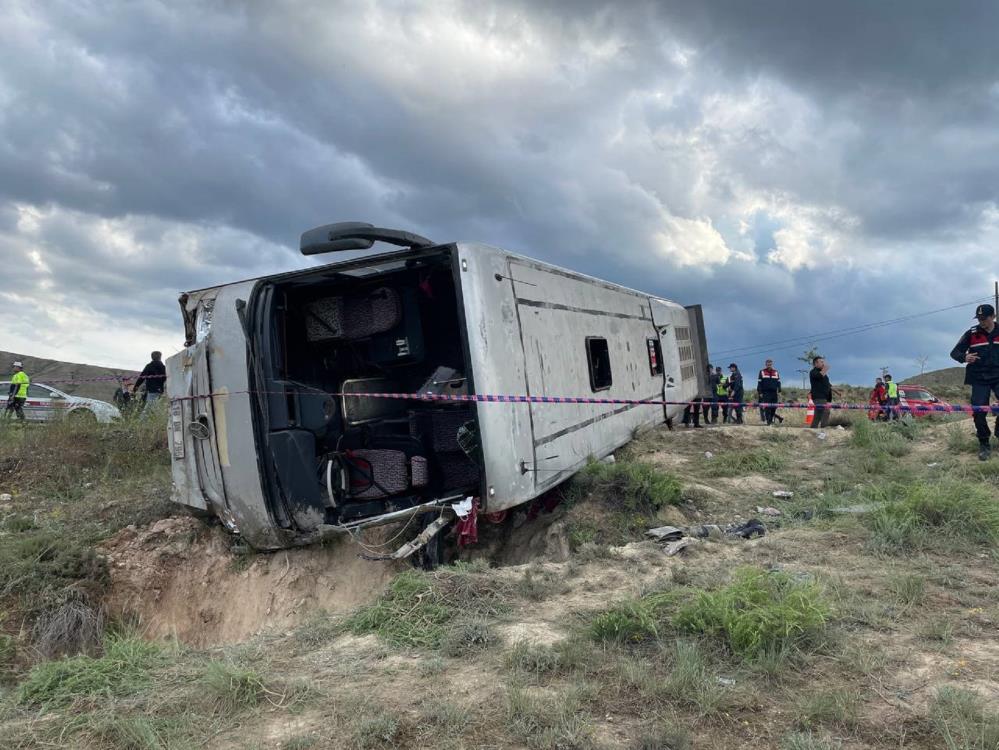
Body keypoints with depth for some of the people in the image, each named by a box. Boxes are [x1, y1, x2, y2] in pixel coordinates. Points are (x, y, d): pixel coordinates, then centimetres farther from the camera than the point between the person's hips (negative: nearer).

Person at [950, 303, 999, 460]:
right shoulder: (972, 334, -1)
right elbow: (954, 352, -2)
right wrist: (964, 357, -23)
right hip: (979, 379, -1)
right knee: (979, 412, -6)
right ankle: (984, 445, 7)